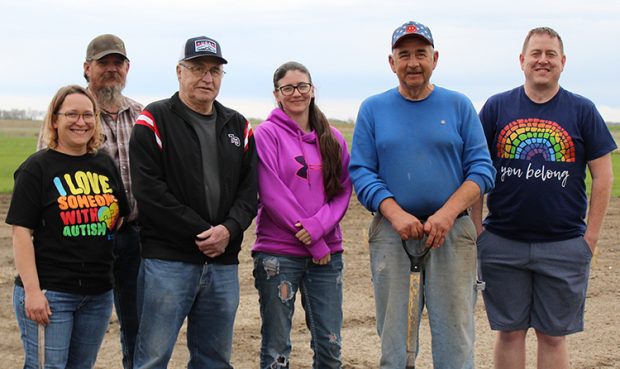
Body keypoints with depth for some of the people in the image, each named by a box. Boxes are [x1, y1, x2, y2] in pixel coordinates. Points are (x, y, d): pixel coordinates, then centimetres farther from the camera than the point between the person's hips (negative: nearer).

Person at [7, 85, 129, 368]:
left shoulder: (106, 165, 10)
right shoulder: (37, 167, -5)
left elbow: (121, 218, 21)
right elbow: (21, 233, -10)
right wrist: (32, 291, -17)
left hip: (98, 292, 6)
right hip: (49, 292, -5)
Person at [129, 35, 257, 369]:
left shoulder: (239, 127, 14)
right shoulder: (154, 120, -2)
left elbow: (249, 189, 8)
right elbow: (149, 191, -11)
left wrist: (229, 229, -11)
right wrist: (200, 232, -14)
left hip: (224, 263, 5)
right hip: (167, 262, -5)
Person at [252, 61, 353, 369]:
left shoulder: (332, 138, 11)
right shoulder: (267, 134, -2)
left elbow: (343, 191, 6)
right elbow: (272, 194, -10)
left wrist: (318, 226, -14)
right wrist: (313, 243, -12)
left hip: (327, 251, 4)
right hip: (278, 253, -4)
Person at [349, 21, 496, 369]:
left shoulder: (459, 105, 7)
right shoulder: (373, 109, 9)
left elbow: (482, 169, 2)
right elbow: (361, 171, 3)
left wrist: (447, 213, -14)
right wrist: (396, 214, -13)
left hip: (452, 234, 0)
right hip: (391, 234, 1)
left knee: (456, 341, -3)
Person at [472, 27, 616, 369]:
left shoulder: (582, 110, 3)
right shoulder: (496, 107, 4)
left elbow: (603, 177, 4)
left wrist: (591, 237, -1)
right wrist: (477, 230, -1)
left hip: (564, 246, 0)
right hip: (502, 244, 1)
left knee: (553, 335, 7)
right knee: (509, 332, 8)